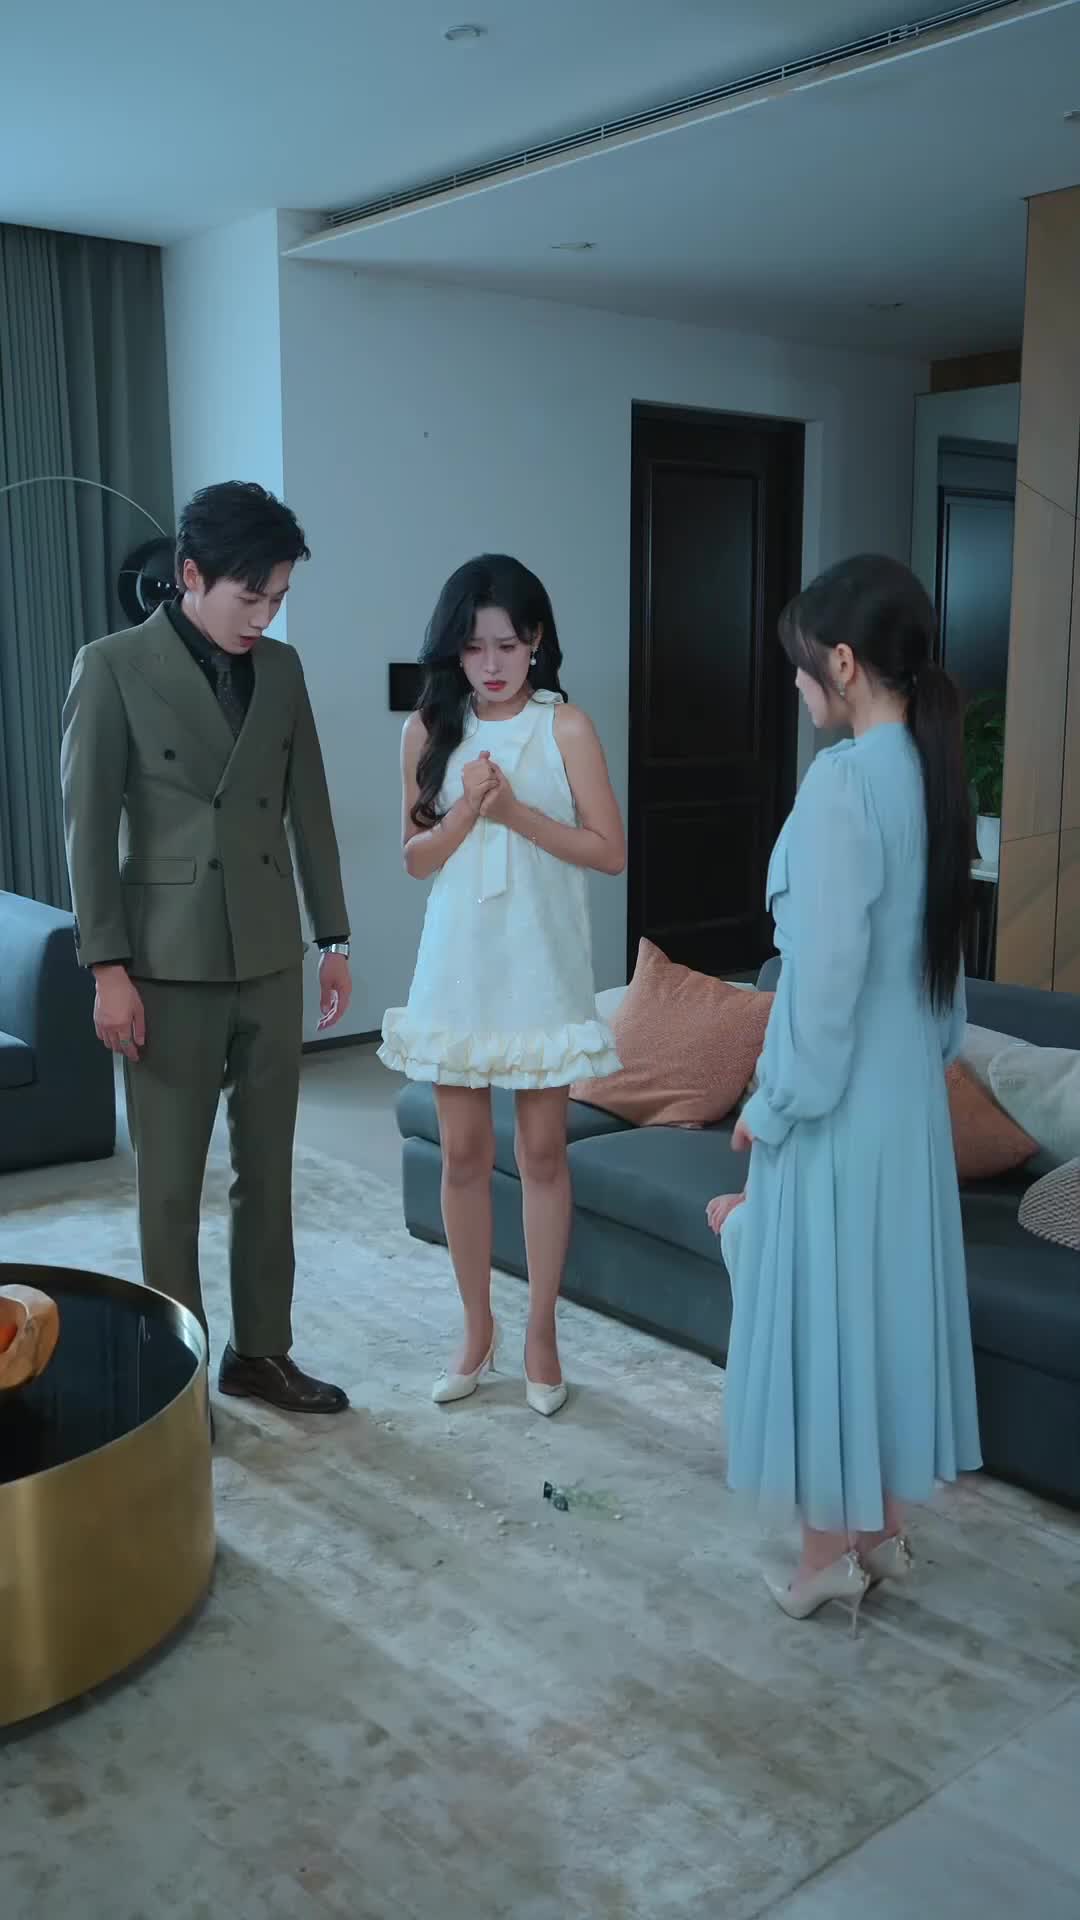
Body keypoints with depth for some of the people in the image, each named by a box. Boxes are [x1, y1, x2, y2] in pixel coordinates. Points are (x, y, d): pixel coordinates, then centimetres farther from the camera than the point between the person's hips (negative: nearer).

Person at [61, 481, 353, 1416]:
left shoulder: (282, 669, 7)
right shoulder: (113, 667, -7)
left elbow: (310, 809, 11)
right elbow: (87, 825, -9)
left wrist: (334, 937, 10)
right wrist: (108, 967, -12)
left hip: (269, 958, 5)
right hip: (168, 963, -4)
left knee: (267, 1169, 12)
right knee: (171, 1181, 5)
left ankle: (261, 1351, 26)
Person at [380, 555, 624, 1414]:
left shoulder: (566, 726, -5)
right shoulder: (429, 728, 2)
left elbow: (610, 851, -7)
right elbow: (417, 858, 3)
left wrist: (515, 811, -18)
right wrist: (466, 809, -16)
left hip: (542, 965, -2)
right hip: (458, 964, 2)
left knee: (543, 1152, 6)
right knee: (463, 1154, 9)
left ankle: (542, 1335, 21)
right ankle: (478, 1329, 25)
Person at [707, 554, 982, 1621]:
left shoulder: (844, 781, -21)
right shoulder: (932, 773, 5)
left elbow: (824, 970, -22)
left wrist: (772, 1104, -12)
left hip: (839, 1096, -8)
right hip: (912, 1088, 8)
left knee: (822, 1309, 6)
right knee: (889, 1298, 17)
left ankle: (831, 1552, 20)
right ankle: (885, 1531, 31)